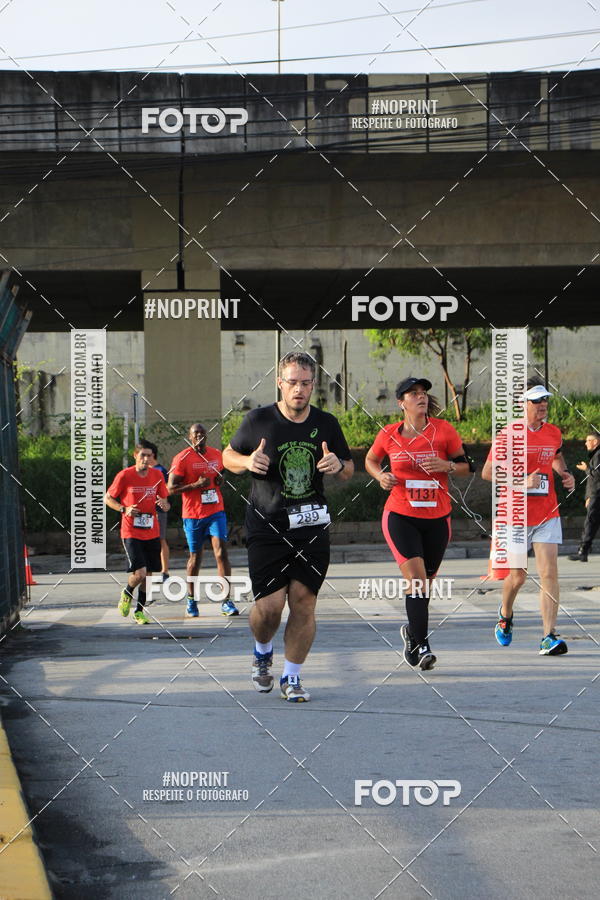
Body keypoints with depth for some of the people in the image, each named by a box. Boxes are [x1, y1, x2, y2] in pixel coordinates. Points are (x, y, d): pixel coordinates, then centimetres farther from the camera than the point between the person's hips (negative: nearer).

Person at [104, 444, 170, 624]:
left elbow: (166, 505, 12)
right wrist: (124, 509, -14)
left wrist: (163, 504, -12)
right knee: (139, 573, -15)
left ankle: (139, 611, 23)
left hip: (152, 533, 4)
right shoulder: (124, 476, -7)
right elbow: (108, 498, 2)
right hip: (131, 533, -4)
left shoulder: (157, 475, 4)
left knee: (148, 575, 6)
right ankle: (127, 594, 18)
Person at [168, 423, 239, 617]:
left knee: (221, 552, -11)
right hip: (193, 514, -3)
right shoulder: (182, 458, -7)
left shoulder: (217, 454, 9)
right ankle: (191, 600, 25)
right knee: (195, 557, 8)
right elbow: (171, 489, -9)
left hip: (216, 512, 3)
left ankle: (227, 601, -13)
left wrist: (220, 480, 3)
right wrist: (196, 485, -20)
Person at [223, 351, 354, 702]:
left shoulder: (327, 424, 5)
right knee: (269, 606, -8)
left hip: (312, 528, 2)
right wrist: (247, 462, -12)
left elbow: (349, 470, 15)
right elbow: (228, 456, 10)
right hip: (267, 528, -2)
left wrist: (338, 465, -9)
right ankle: (262, 652, 26)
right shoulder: (258, 420, -2)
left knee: (304, 604, 0)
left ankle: (292, 677, 16)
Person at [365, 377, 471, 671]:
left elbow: (465, 465, 6)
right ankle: (421, 646, -15)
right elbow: (370, 461, 17)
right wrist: (381, 476, -3)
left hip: (437, 518, 2)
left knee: (425, 581, 13)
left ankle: (413, 631, 38)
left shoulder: (443, 430, -2)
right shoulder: (389, 434, 0)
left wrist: (446, 465, -14)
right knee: (416, 578, -17)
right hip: (400, 516, -2)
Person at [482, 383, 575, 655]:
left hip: (547, 515, 3)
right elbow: (487, 472, -9)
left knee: (549, 574, -10)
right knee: (518, 575, 8)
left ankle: (549, 637, -13)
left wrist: (565, 474, 8)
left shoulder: (554, 433, 7)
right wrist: (521, 480, -21)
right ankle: (505, 614, 40)